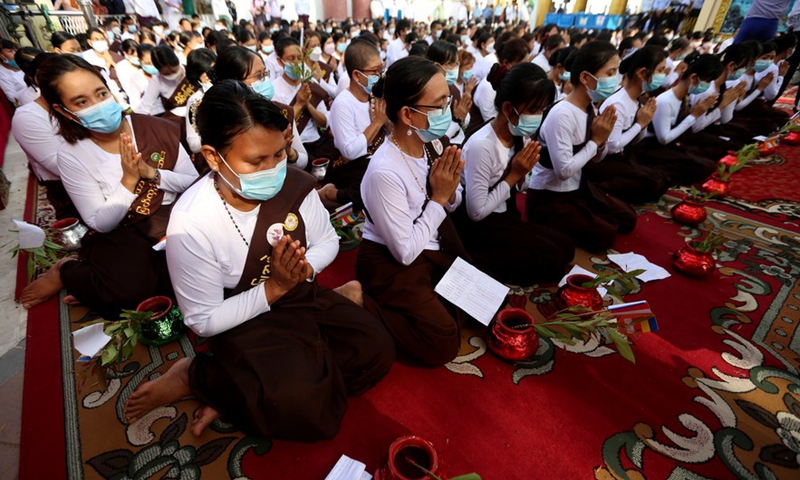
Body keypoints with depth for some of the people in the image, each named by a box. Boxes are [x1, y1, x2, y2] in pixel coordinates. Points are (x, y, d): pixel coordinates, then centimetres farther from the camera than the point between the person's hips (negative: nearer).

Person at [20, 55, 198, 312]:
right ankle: (65, 272, 6)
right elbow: (101, 224, -8)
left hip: (171, 220, 2)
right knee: (130, 287, -31)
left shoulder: (155, 127, -4)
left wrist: (151, 173, -19)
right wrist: (129, 179, -22)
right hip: (119, 235, -2)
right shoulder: (71, 156, -6)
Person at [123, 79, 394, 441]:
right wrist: (273, 288, -25)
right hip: (245, 321, -5)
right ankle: (193, 376, 3)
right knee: (304, 408, -24)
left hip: (302, 297, 6)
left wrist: (304, 268, -18)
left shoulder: (294, 184, -15)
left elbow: (327, 241, 3)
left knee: (377, 350, -7)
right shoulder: (190, 223, -24)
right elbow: (204, 321, -15)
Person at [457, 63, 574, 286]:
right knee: (551, 259, -13)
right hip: (479, 227, -8)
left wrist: (522, 174, -13)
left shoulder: (519, 137, -1)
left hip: (507, 216, 8)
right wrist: (513, 175, -18)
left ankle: (499, 262, 6)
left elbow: (519, 188, 10)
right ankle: (482, 263, -2)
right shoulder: (481, 145, -26)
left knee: (565, 248, 6)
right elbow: (476, 212, -23)